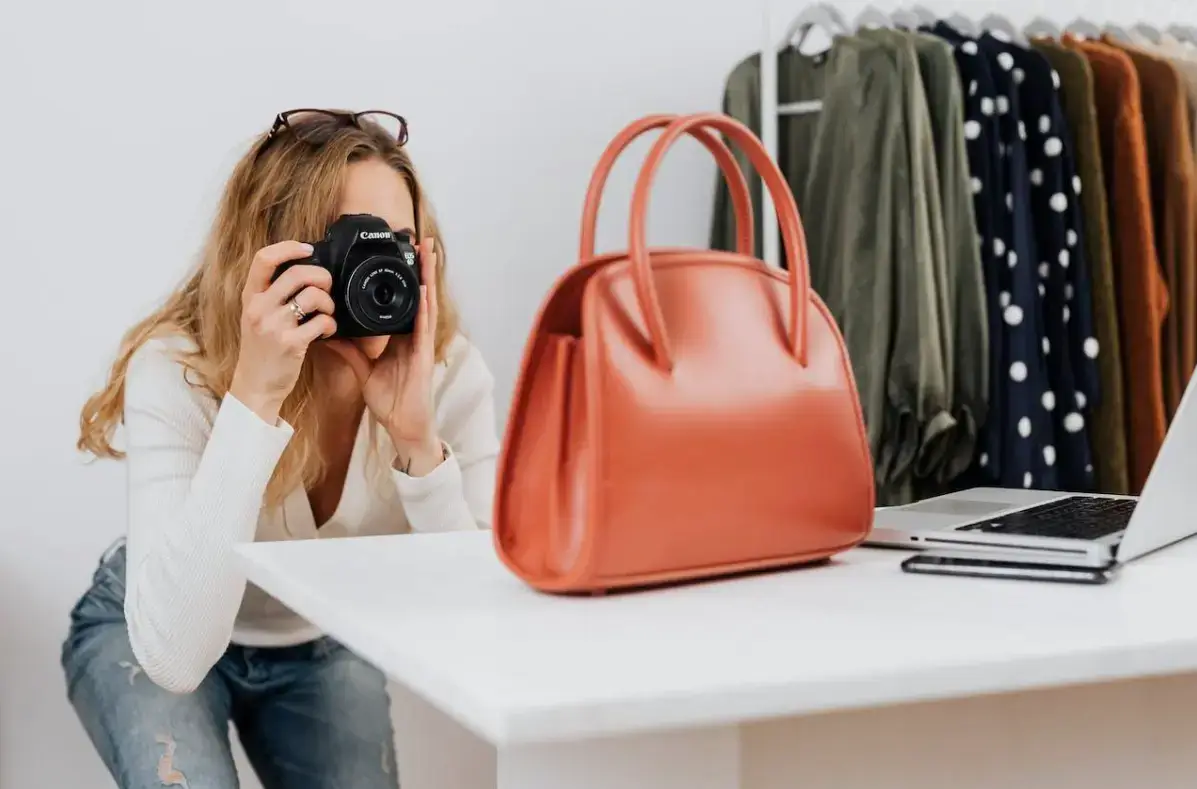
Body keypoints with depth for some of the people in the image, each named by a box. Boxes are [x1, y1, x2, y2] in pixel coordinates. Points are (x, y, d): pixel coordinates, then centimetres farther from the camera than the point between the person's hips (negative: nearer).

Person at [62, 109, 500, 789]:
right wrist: (253, 396, -48)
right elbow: (175, 657, -43)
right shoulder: (177, 370, -32)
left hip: (326, 644, 3)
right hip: (146, 636, -2)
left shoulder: (449, 372, -25)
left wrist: (418, 439, -41)